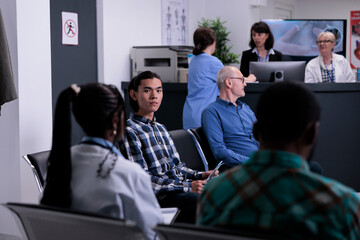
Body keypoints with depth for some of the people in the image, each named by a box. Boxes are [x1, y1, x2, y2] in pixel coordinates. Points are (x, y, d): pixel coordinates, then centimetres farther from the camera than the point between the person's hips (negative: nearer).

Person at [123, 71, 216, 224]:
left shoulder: (161, 128, 23)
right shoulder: (129, 132, -6)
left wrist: (200, 176, 5)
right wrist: (187, 187, -17)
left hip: (183, 186, 8)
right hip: (161, 196, -8)